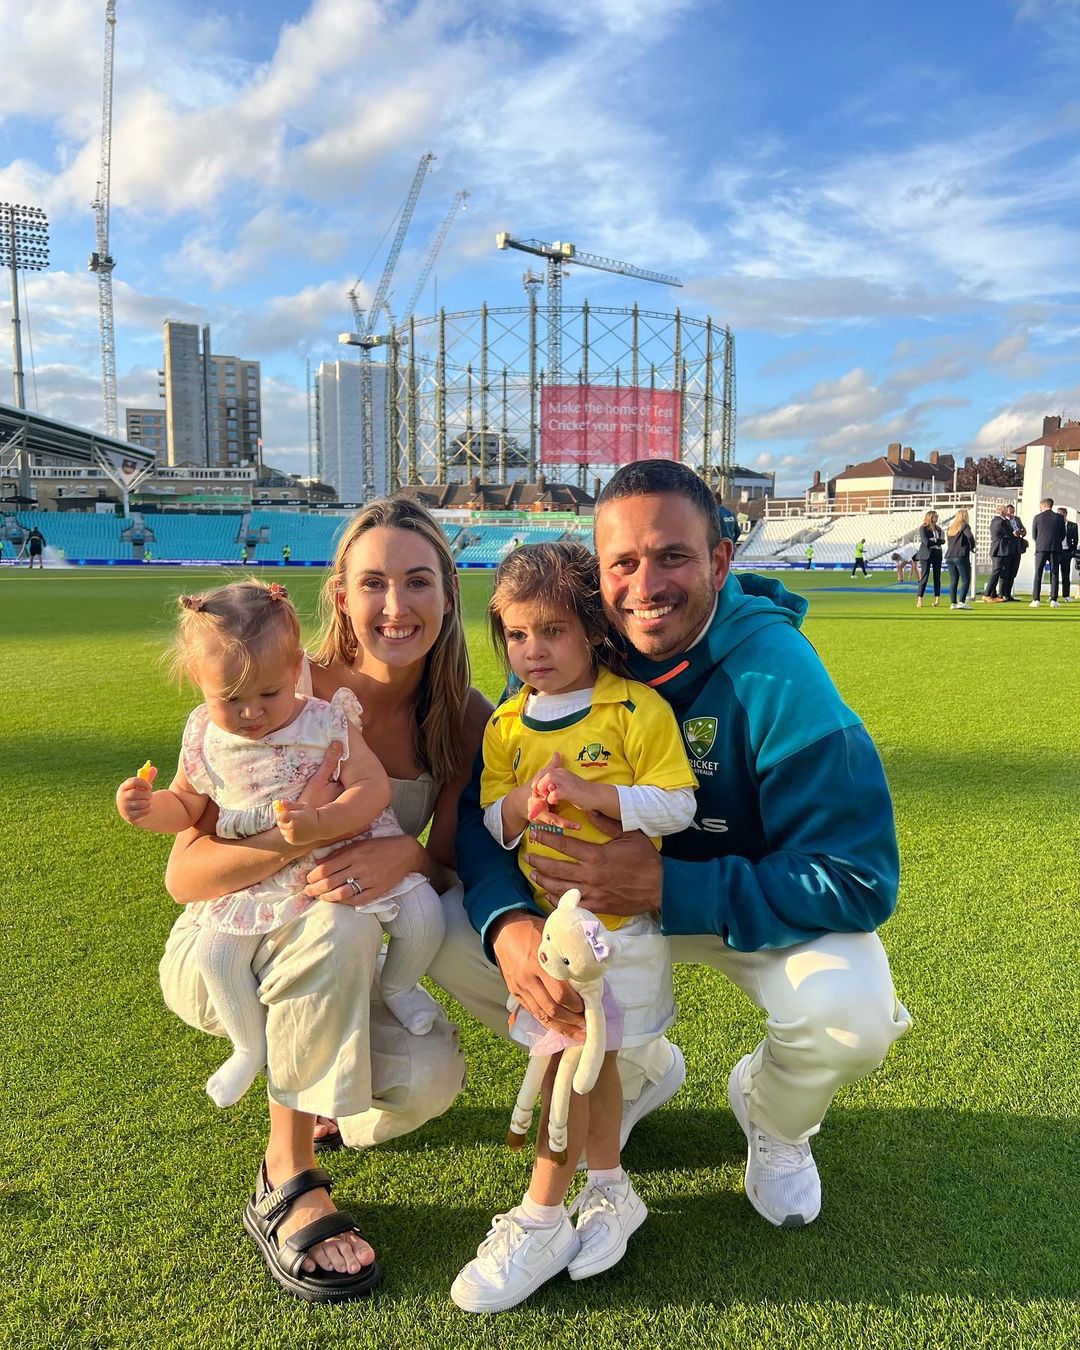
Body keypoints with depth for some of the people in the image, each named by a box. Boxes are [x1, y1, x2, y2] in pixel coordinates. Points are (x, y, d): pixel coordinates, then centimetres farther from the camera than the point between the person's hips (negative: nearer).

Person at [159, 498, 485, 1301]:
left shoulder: (464, 720, -11)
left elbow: (456, 870, -7)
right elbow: (184, 873, -21)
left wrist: (412, 857, -31)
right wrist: (295, 837, -41)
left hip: (345, 963, 4)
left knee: (432, 1077, -23)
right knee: (341, 926, -36)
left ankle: (320, 1103, 15)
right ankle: (288, 1184, -14)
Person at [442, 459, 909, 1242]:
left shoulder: (775, 674, -29)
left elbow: (859, 880, -30)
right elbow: (485, 804, -13)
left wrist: (665, 887, -38)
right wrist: (509, 924, -34)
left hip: (760, 899, -3)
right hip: (593, 888, 4)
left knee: (852, 1015, -32)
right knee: (456, 943, -13)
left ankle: (772, 1116, 10)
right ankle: (636, 1074, 16)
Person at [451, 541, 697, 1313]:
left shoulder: (636, 710, -11)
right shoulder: (506, 725, 4)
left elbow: (678, 806, -14)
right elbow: (489, 828, 5)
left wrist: (596, 794, -26)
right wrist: (523, 801, -18)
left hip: (620, 916, -5)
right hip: (541, 918, 5)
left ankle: (540, 1219, 15)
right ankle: (611, 1190, 36)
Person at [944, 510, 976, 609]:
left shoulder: (950, 528, 16)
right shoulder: (964, 526, -4)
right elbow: (970, 536, -19)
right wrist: (972, 547, -3)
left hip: (949, 556, 6)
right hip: (961, 556, -6)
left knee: (953, 581, 7)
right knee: (965, 580, -3)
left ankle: (953, 603, 5)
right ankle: (961, 602, -13)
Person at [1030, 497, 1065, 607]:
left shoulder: (1037, 518, 0)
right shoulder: (1059, 518, 3)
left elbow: (1034, 535, 5)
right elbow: (1063, 535, 7)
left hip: (1041, 549, -1)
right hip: (1056, 549, 1)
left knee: (1038, 574, 3)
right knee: (1054, 574, 5)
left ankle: (1036, 600, -3)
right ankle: (1053, 600, 1)